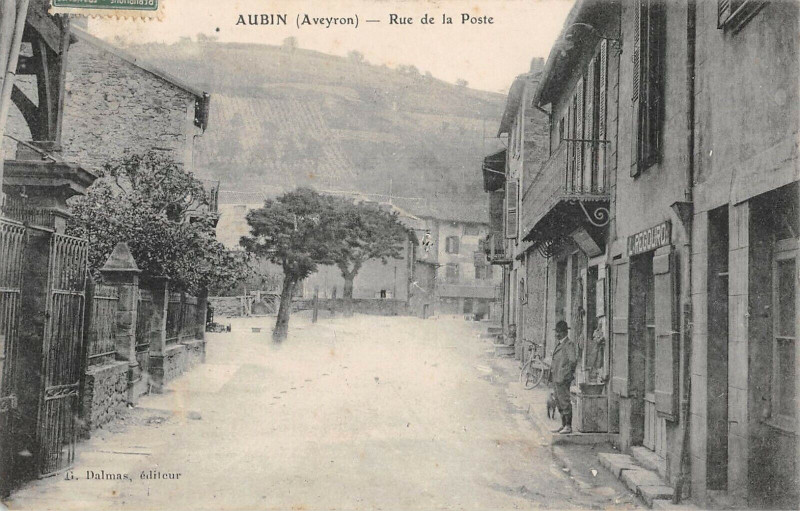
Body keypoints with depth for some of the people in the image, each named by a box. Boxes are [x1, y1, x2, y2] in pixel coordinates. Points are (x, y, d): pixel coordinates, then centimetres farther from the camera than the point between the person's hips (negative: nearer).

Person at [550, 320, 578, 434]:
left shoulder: (569, 344, -12)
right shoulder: (558, 343, 17)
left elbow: (573, 360, -20)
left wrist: (566, 375, -15)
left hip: (563, 378, -10)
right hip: (556, 377, 10)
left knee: (564, 401, -6)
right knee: (559, 402, 13)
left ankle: (568, 427, 0)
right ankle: (563, 425, 20)